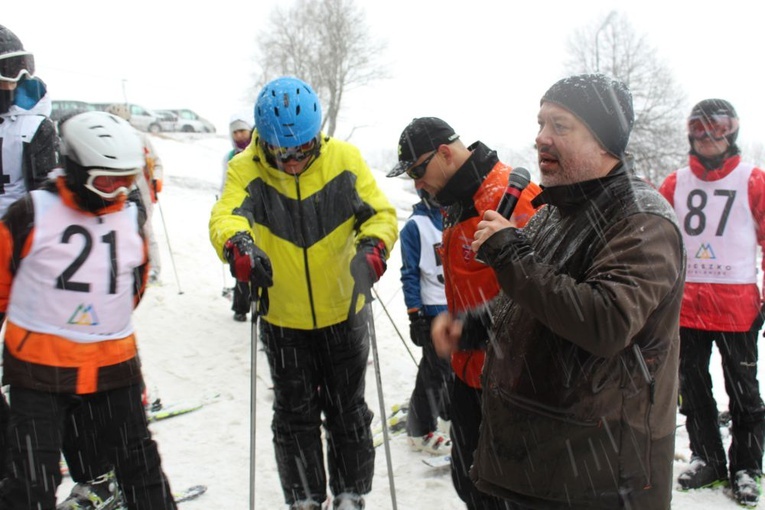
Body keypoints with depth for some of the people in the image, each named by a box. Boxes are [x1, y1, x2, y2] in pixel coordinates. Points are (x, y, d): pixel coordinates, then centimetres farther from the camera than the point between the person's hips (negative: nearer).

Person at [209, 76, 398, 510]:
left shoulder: (344, 159, -13)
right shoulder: (247, 169, -13)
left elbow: (381, 213, -13)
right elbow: (225, 216, -28)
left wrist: (374, 246, -35)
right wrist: (237, 244, -51)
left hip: (344, 313, 0)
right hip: (283, 319, 0)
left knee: (348, 411, 15)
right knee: (294, 414, 15)